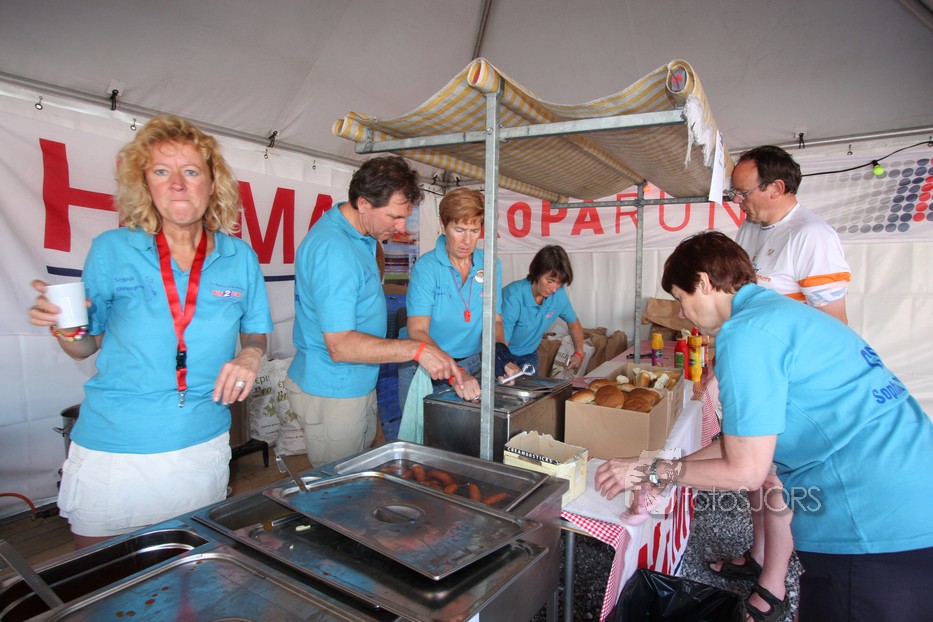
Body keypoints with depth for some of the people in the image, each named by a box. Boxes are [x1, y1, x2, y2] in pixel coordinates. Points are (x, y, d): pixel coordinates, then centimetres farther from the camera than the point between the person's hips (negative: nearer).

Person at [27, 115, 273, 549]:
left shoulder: (239, 258, -2)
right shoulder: (111, 250, -4)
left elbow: (256, 334, 8)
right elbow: (86, 346, 3)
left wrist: (250, 355, -13)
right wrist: (64, 327, -18)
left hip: (203, 447, 1)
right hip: (111, 449, -1)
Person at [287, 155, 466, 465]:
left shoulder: (362, 235, 5)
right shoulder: (332, 251, -26)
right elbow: (340, 345, -29)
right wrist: (418, 349, -31)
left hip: (360, 383, 10)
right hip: (332, 392, -9)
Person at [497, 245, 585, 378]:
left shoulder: (559, 295, -13)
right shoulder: (513, 296, -29)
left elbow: (573, 323, 9)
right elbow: (500, 343, -28)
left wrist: (579, 352, -1)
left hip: (529, 355, 5)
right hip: (502, 355, -4)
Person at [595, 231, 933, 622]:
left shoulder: (747, 333, -19)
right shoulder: (784, 310, 12)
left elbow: (745, 471, -16)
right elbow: (748, 439, 14)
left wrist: (652, 471, -5)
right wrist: (661, 472, 14)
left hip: (875, 531, -9)